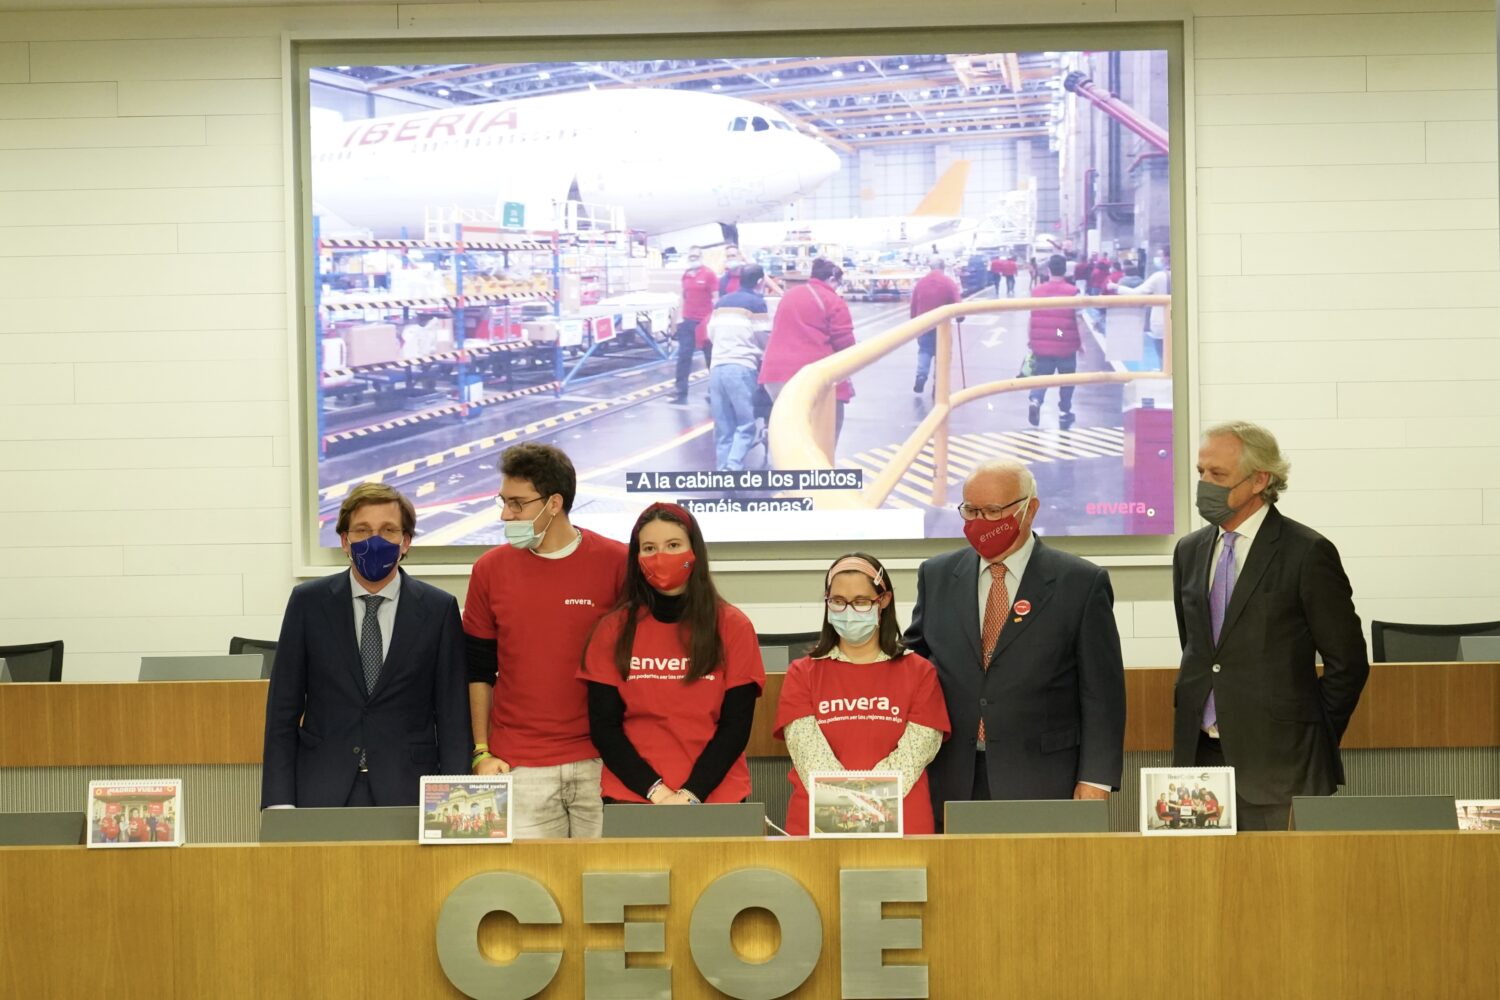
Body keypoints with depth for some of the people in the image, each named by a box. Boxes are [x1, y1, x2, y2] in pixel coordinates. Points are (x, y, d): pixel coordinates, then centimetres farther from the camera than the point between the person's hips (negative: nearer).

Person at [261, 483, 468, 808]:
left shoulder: (439, 609, 2)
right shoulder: (308, 602, 4)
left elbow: (453, 717, 2)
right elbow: (283, 709, 4)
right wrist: (279, 804, -4)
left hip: (407, 796, 0)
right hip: (322, 794, 1)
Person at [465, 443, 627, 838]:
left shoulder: (615, 563, -3)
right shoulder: (490, 569, 4)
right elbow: (479, 670, 10)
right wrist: (482, 753, 3)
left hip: (600, 763, -1)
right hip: (520, 768, 1)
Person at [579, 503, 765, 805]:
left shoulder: (733, 627, 0)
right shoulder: (614, 630, 2)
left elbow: (736, 726, -3)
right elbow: (604, 726, -1)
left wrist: (692, 793, -15)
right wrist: (657, 791, -13)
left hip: (716, 797, 0)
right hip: (631, 797, 0)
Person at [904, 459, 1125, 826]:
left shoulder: (1082, 583, 0)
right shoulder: (937, 575, 11)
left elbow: (1102, 695, -1)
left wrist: (1095, 782, -8)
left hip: (1041, 783, -3)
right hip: (951, 783, 3)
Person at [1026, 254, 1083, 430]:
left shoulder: (1036, 291, -1)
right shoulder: (1073, 292, -9)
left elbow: (1030, 319, 3)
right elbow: (1079, 319, -8)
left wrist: (1030, 341, 14)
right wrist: (1081, 342, 4)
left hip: (1042, 345, 2)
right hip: (1066, 345, -2)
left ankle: (1035, 401, -16)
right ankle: (1064, 414, 23)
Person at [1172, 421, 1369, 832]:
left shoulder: (1307, 553, -6)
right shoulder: (1189, 551, 12)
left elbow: (1347, 663, -3)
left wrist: (1310, 743, -2)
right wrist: (1193, 716, 14)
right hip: (1199, 754, 6)